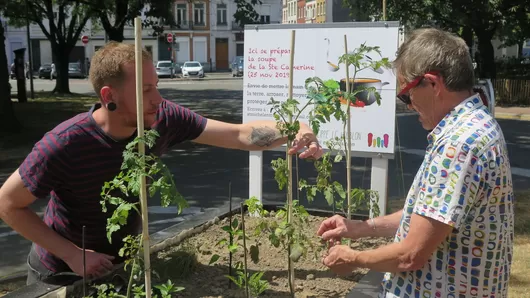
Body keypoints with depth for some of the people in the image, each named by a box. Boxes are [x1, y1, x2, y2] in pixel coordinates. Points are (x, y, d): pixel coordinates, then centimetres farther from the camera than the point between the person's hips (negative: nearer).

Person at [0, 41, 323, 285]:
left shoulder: (164, 119, -20)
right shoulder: (64, 144, -31)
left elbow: (240, 134, -19)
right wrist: (72, 254, -23)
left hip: (123, 261, 4)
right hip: (62, 273, -4)